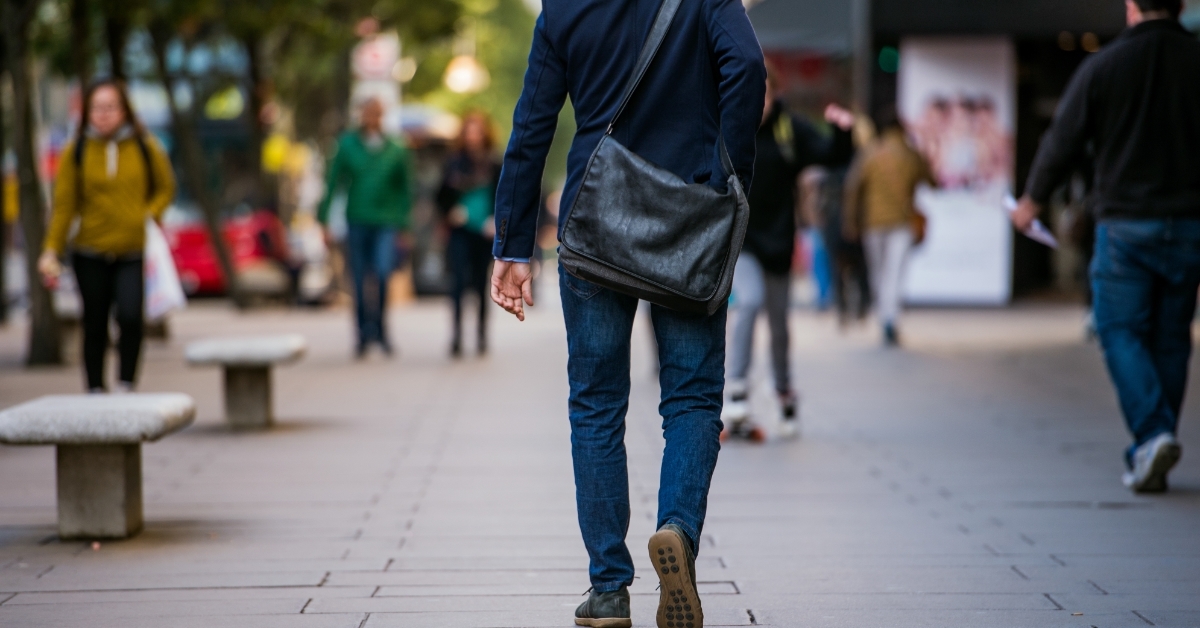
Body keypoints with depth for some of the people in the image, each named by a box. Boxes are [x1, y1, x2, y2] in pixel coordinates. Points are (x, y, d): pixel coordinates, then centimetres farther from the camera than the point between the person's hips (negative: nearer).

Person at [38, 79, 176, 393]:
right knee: (95, 324, 7)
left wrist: (150, 215, -4)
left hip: (134, 252, -1)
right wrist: (51, 251, -5)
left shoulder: (145, 148, 1)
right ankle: (96, 391, 20)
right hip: (90, 252, 1)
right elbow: (64, 205, 1)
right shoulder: (76, 152, 0)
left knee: (130, 316, -20)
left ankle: (127, 385, -4)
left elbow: (165, 187, 14)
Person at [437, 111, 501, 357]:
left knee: (481, 283, 8)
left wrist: (496, 221, -8)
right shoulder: (455, 163, 3)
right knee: (460, 279, -13)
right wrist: (451, 213, -6)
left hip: (485, 233, 0)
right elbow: (442, 196, 10)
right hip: (461, 230, 0)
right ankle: (457, 333, -14)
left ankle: (482, 333, 20)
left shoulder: (495, 165, 1)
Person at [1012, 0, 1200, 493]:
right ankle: (1150, 456, 13)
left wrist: (1033, 200, 16)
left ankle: (1153, 433, -16)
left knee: (1121, 332, 4)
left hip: (1124, 223, -2)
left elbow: (1063, 142, 1)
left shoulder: (1102, 66, -5)